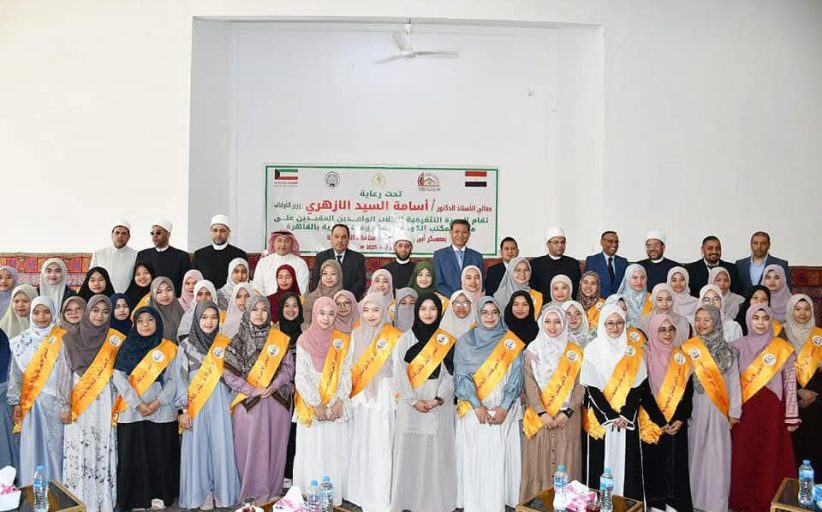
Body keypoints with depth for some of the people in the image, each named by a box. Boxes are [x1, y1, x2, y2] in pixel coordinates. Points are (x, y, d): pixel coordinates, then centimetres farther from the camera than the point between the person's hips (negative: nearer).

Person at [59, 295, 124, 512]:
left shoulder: (115, 339, 4)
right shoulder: (71, 338, 1)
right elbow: (64, 374, 2)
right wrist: (64, 405, -3)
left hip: (104, 404, 1)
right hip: (78, 405, -1)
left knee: (104, 451, 1)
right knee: (79, 453, -1)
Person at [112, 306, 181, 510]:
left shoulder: (169, 349, 5)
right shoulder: (127, 347, 6)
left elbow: (174, 380, 1)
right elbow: (119, 378, -3)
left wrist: (157, 403, -12)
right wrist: (138, 404, -12)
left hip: (162, 412, 0)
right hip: (131, 412, 1)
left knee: (161, 456, 2)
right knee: (132, 456, 2)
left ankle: (159, 495, 14)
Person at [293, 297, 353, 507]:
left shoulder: (343, 341, 4)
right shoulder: (304, 341, -1)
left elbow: (347, 374, 2)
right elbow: (301, 377, -4)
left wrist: (339, 402, -10)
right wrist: (316, 404, -11)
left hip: (338, 407, 2)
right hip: (311, 407, -1)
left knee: (337, 452, 3)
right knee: (312, 453, 1)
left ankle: (335, 496, 12)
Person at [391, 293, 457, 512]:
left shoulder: (448, 340, 7)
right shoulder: (406, 339, 5)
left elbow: (451, 373, 2)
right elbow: (400, 373, -2)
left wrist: (438, 399, -11)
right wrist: (414, 400, -11)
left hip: (439, 406, 0)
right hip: (410, 405, 0)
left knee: (437, 453, -1)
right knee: (410, 452, 0)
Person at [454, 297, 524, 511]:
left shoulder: (512, 342, 5)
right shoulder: (465, 342, 3)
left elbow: (516, 376, -1)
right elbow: (461, 376, -3)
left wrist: (505, 407, -11)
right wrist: (477, 406, -14)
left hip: (504, 412, 0)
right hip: (473, 411, 0)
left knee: (500, 460, 1)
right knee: (474, 461, 1)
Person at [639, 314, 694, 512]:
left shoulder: (681, 358, 7)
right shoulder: (646, 357, -4)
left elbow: (688, 390, 5)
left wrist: (680, 419, -8)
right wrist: (660, 421, -14)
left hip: (677, 423, 3)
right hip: (652, 424, -3)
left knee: (676, 464, 3)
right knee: (655, 464, 1)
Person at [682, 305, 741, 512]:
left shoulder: (727, 350, 1)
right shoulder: (688, 349, 2)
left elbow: (734, 382, 2)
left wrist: (734, 411, -1)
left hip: (718, 409, -1)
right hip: (694, 407, 1)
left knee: (717, 454, 1)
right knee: (696, 452, 5)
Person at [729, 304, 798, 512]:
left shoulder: (783, 349, 0)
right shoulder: (738, 346, 3)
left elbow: (790, 383, 1)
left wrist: (791, 416, -2)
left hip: (772, 411, -1)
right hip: (744, 410, 1)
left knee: (770, 457, 2)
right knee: (744, 457, 3)